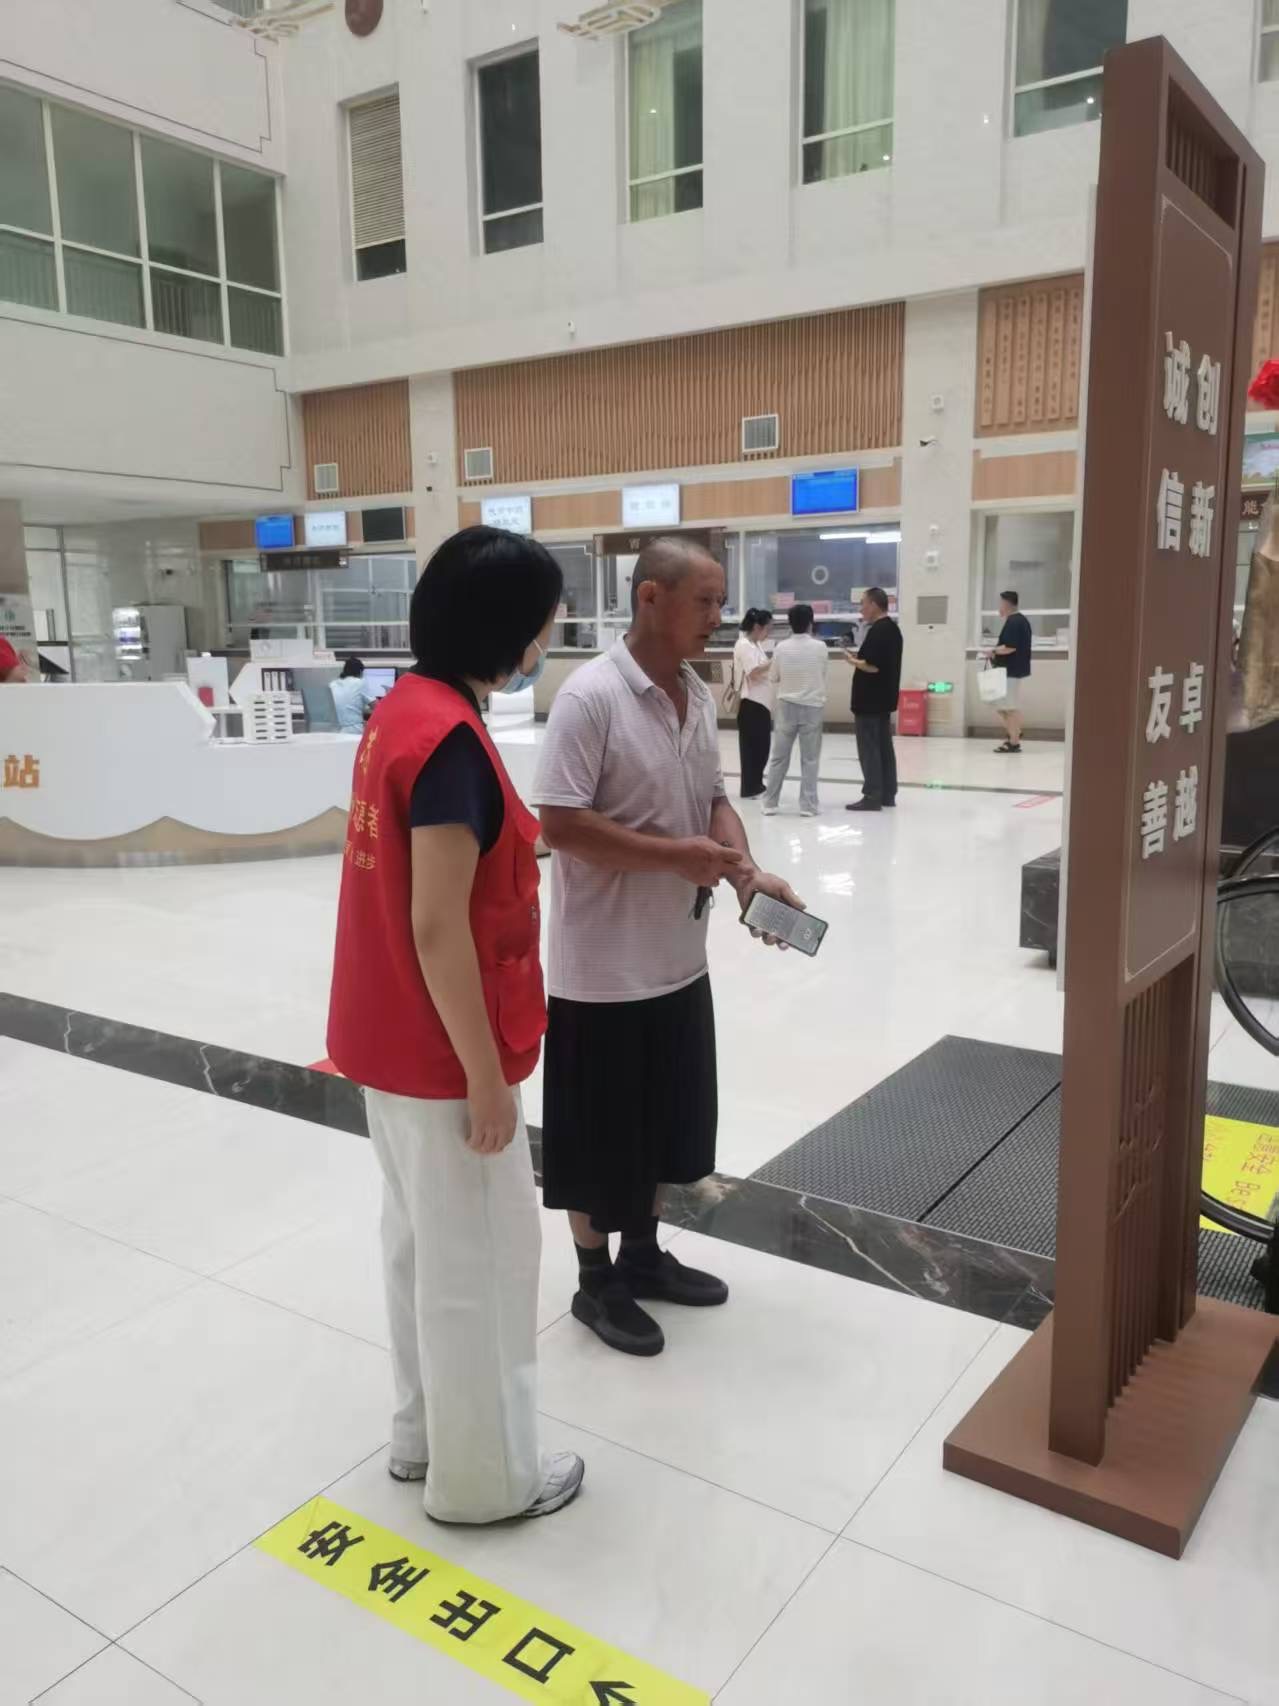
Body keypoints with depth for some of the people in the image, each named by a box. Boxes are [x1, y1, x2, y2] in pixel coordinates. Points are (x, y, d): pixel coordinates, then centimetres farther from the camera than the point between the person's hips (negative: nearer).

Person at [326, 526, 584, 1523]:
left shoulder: (403, 707, 5)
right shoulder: (450, 737, -23)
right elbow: (438, 928, -24)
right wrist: (486, 1076, -18)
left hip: (392, 1036, 9)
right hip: (441, 1052, -9)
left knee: (424, 1241, 21)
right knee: (478, 1258, 8)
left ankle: (426, 1433, 39)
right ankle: (483, 1476, 27)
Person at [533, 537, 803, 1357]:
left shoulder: (701, 695, 6)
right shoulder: (590, 696, -19)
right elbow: (559, 824, -22)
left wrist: (746, 869, -5)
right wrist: (674, 855, -23)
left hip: (680, 957, 8)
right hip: (604, 966, -8)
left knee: (665, 1121, 20)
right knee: (599, 1132, 9)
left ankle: (643, 1254, 41)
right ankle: (596, 1281, 29)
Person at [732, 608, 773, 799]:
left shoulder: (757, 645, 16)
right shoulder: (744, 645, -13)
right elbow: (754, 672, -23)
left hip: (761, 702, 9)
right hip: (750, 703, -9)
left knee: (762, 746, 12)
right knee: (751, 746, -3)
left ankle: (756, 785, 20)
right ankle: (749, 788, 3)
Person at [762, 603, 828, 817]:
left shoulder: (782, 648, -5)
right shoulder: (820, 647, -7)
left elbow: (773, 678, 3)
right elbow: (823, 673, 7)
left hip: (787, 706, 1)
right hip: (812, 707, -1)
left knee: (778, 757, 9)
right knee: (810, 759, 5)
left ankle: (770, 802, 13)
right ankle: (808, 805, 5)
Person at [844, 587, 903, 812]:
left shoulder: (877, 631, -19)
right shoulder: (892, 628, 12)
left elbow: (872, 666, -26)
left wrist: (852, 660, -10)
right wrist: (860, 658, 10)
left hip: (870, 700, -10)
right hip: (884, 697, 10)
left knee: (869, 749, -5)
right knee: (884, 746, 13)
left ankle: (872, 797, -3)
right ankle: (887, 794, 18)